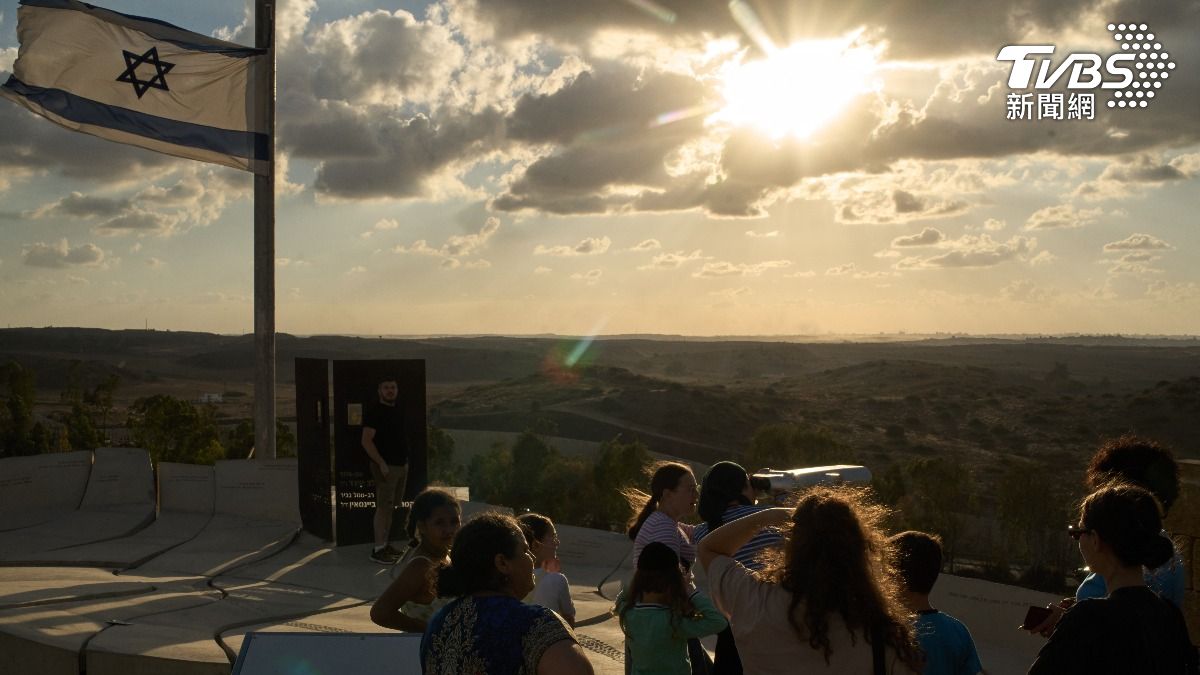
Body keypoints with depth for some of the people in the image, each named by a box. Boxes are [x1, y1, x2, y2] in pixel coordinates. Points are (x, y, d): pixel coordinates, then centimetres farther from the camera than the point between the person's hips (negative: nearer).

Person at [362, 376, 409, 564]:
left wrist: (406, 461, 16)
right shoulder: (374, 411, -10)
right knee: (384, 507, -8)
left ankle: (385, 544, 20)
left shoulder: (399, 411, 15)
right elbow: (366, 441, -16)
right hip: (386, 466, -8)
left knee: (391, 506, 12)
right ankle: (378, 549, -5)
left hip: (401, 465, 8)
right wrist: (381, 463, -22)